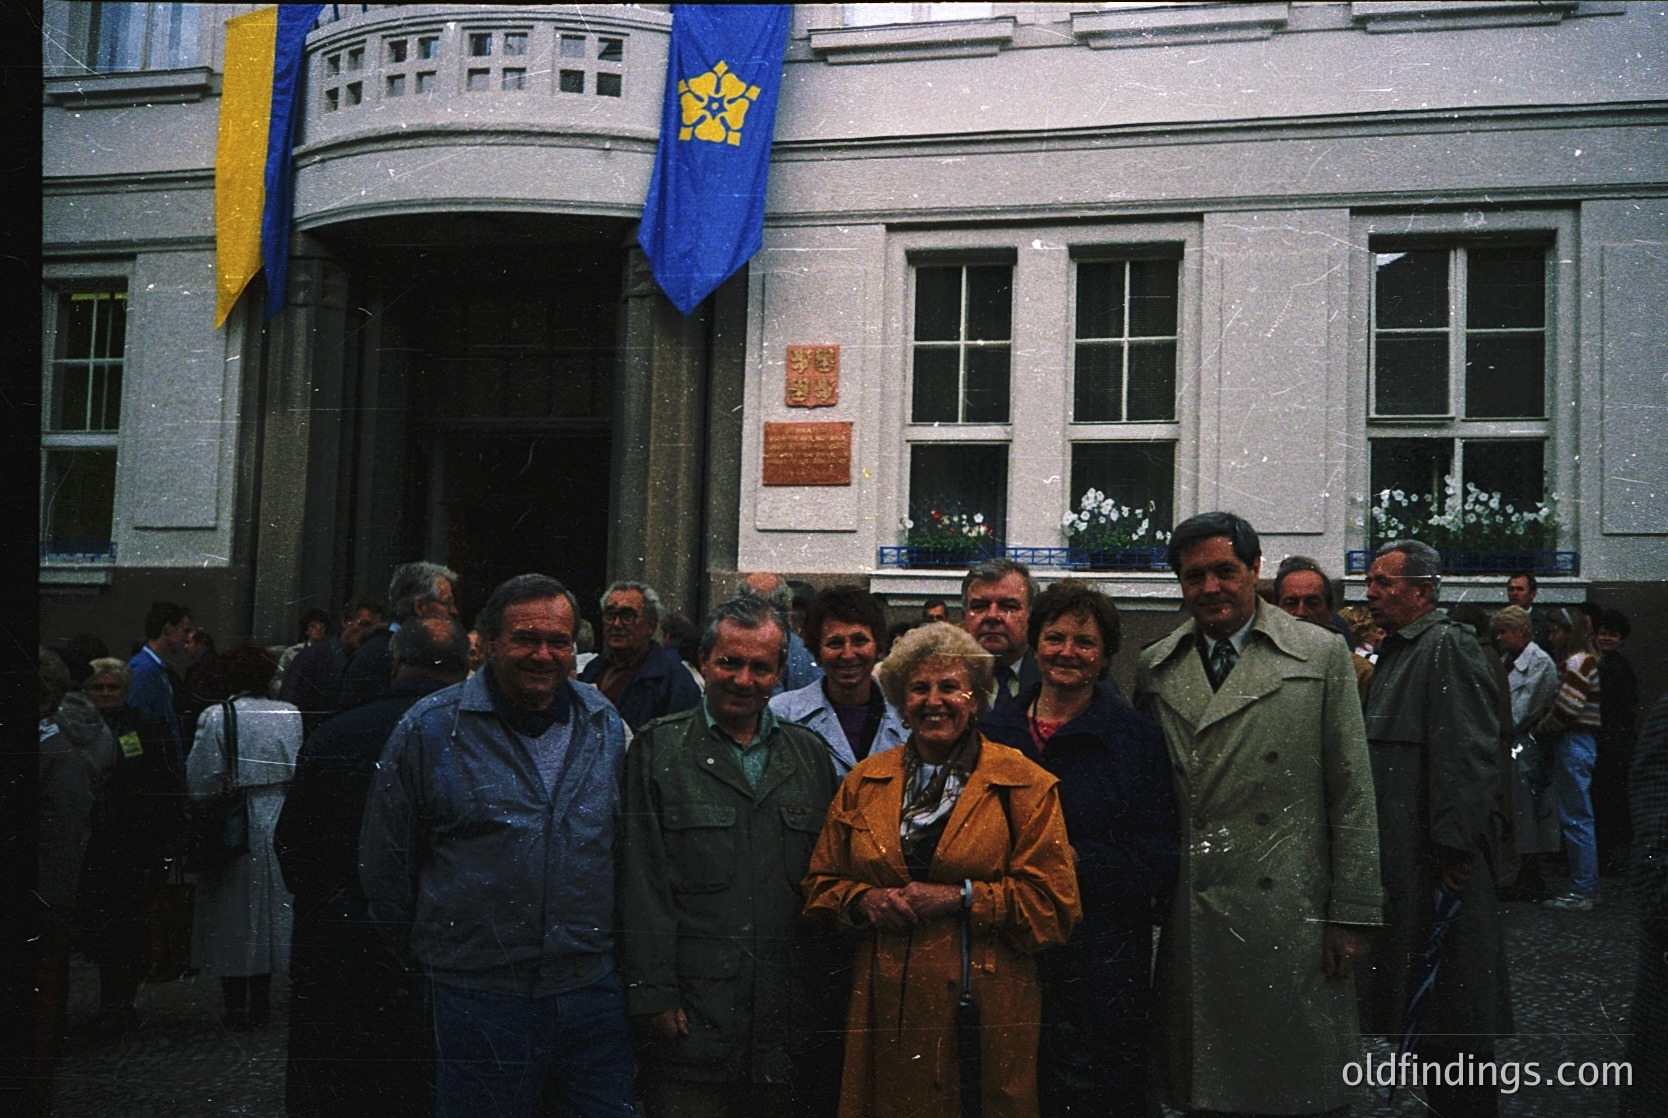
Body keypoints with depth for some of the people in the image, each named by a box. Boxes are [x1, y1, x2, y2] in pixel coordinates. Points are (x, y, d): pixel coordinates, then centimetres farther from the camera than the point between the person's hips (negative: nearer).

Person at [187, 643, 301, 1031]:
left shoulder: (215, 717, -11)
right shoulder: (290, 715, -2)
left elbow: (199, 780, -11)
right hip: (277, 828, 3)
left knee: (232, 915, 7)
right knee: (270, 907, 13)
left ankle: (235, 1007, 11)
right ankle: (260, 1004, 18)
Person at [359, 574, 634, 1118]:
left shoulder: (606, 725, 5)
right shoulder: (429, 729, -4)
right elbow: (385, 864, 3)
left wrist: (611, 946, 13)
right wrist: (423, 952, 8)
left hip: (594, 990, 3)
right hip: (477, 997, -3)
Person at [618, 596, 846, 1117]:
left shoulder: (810, 755, 12)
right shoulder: (658, 749, 1)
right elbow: (641, 883, -4)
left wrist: (829, 990, 6)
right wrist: (653, 993, -10)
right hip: (693, 1017, -3)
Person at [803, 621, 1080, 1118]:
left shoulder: (1024, 784, 1)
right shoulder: (864, 782, 11)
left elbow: (1054, 904, -4)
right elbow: (821, 884, 16)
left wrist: (962, 898, -13)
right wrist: (864, 900, -5)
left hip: (986, 1008, -2)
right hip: (886, 1010, 3)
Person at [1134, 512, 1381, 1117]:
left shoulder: (1322, 654, 1)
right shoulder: (1154, 668, 8)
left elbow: (1352, 795, 0)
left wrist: (1351, 914, -4)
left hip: (1288, 918, -2)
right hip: (1185, 924, 2)